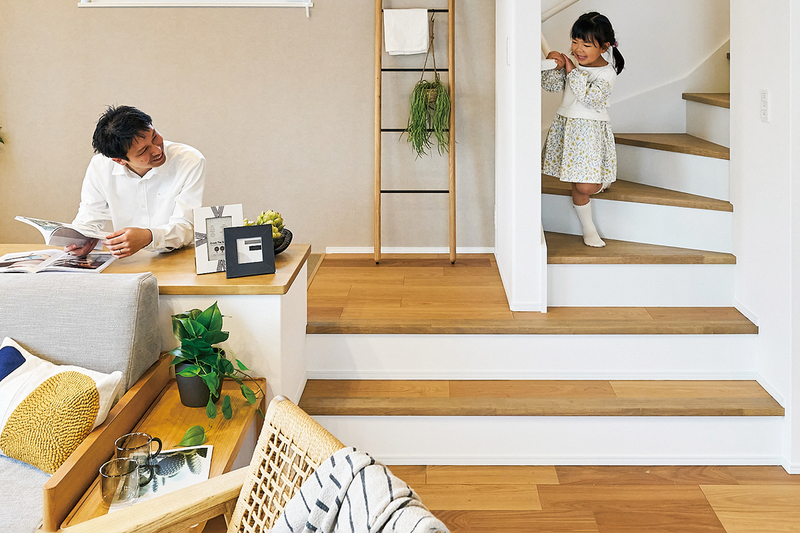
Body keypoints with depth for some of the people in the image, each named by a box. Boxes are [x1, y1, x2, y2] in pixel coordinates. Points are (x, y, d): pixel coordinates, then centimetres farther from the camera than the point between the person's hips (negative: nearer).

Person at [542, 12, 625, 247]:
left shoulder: (606, 73, -12)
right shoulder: (573, 63, 6)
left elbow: (591, 99, -24)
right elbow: (548, 84, 7)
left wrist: (573, 72, -20)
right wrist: (557, 67, -13)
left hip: (591, 130, -5)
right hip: (566, 125, 5)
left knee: (585, 186, -10)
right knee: (578, 184, 5)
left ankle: (602, 183, 29)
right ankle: (588, 229, 21)